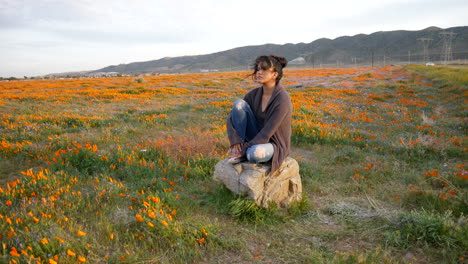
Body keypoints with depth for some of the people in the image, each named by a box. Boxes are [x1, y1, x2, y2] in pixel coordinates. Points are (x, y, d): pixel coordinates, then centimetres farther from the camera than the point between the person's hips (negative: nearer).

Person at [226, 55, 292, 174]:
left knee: (255, 153, -43)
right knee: (239, 104, -18)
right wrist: (235, 142, -23)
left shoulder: (282, 100, -24)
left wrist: (244, 150, -23)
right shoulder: (254, 94, -4)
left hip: (274, 145, -5)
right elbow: (232, 118, -7)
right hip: (257, 139, 5)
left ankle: (242, 152, -5)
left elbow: (267, 133, -26)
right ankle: (239, 150, -13)